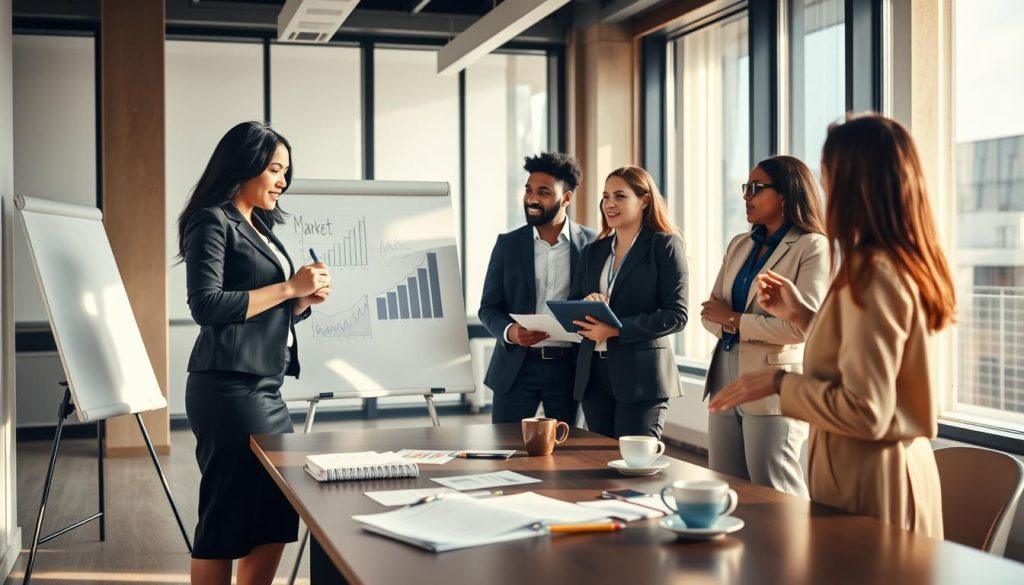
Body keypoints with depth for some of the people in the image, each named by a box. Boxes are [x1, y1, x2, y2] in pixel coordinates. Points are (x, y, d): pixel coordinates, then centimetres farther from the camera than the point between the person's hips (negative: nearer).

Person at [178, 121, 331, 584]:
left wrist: (306, 297, 4)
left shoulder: (260, 227, 19)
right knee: (226, 521, -4)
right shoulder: (212, 222, -6)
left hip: (267, 389, 9)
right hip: (230, 388, -9)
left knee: (276, 520, 7)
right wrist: (289, 287, -13)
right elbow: (206, 305, -18)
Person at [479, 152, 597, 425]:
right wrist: (509, 332, -15)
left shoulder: (592, 244, 0)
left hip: (568, 368, 0)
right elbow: (488, 307, 5)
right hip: (517, 368, 1)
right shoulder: (508, 244, 4)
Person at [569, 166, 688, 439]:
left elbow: (676, 316, -10)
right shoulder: (593, 252, 15)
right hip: (593, 375, 6)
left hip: (640, 376, -5)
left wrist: (616, 329, -18)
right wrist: (585, 306, -9)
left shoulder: (665, 245, -2)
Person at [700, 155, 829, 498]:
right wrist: (726, 324, -11)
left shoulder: (812, 247, -7)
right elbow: (711, 314, 12)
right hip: (726, 380, 7)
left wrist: (734, 319, -10)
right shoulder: (739, 245, 14)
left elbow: (801, 325, -17)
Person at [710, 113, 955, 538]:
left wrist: (779, 383, -13)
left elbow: (866, 413, -24)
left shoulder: (872, 274, -21)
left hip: (868, 486, -9)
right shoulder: (908, 266, 8)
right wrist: (800, 314, 14)